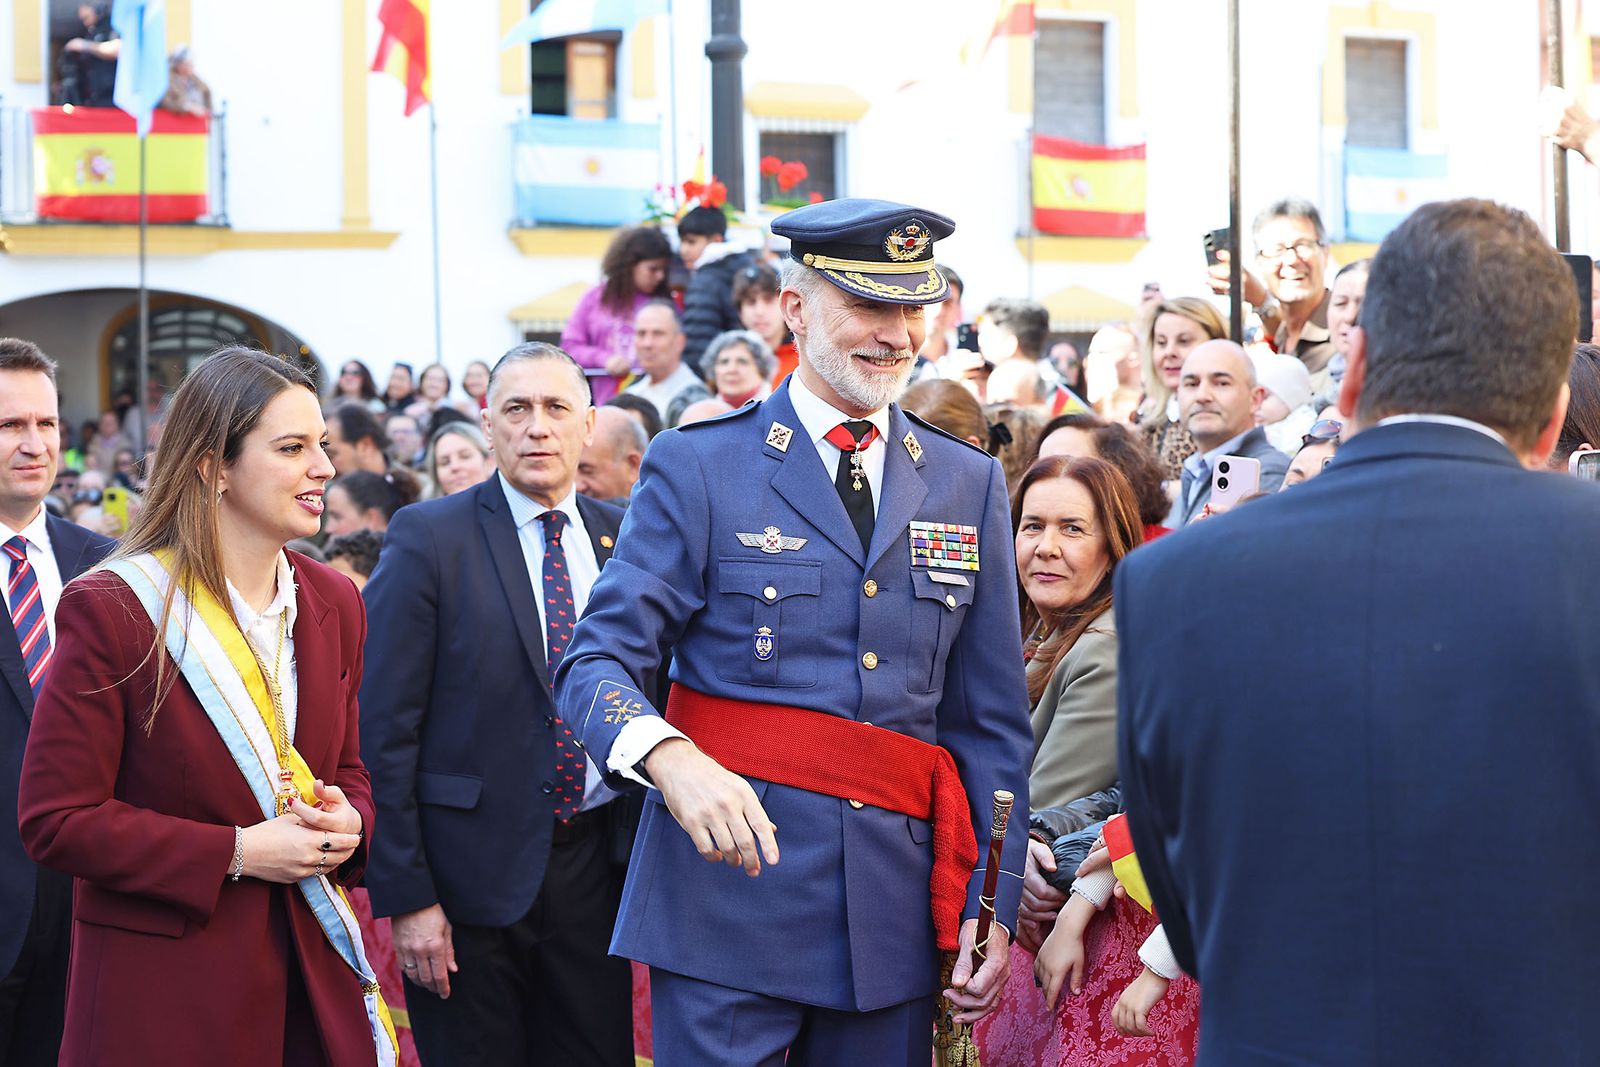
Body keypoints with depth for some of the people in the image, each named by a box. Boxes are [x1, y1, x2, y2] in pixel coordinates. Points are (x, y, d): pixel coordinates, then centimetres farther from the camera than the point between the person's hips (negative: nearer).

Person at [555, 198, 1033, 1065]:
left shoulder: (969, 484, 12)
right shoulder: (696, 468, 0)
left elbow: (991, 723, 13)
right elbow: (598, 661, -7)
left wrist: (992, 906, 6)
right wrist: (670, 759, -28)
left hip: (895, 913, 3)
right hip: (732, 880, -3)